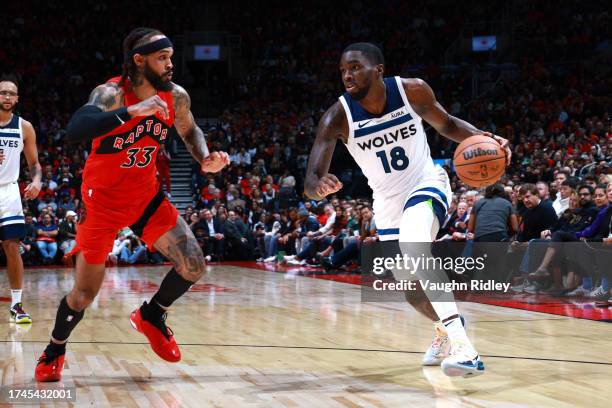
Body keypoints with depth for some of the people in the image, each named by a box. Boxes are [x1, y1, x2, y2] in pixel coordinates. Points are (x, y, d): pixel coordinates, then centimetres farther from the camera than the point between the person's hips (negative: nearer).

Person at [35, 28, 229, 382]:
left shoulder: (176, 97, -8)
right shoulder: (111, 93, -25)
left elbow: (190, 130, 15)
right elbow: (75, 130, -44)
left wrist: (204, 160, -6)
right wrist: (132, 111, -52)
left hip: (147, 196, 5)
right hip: (102, 202, -4)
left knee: (193, 266, -10)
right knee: (85, 294, 3)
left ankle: (151, 316, 18)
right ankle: (55, 350, 32)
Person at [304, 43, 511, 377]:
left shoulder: (412, 90, -18)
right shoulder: (337, 117, -20)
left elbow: (446, 125, 1)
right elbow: (310, 183, -24)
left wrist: (481, 137, -19)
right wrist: (319, 185, -49)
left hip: (426, 185, -3)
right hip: (388, 203, 3)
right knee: (414, 292, 12)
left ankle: (460, 344, -39)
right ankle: (445, 328, 48)